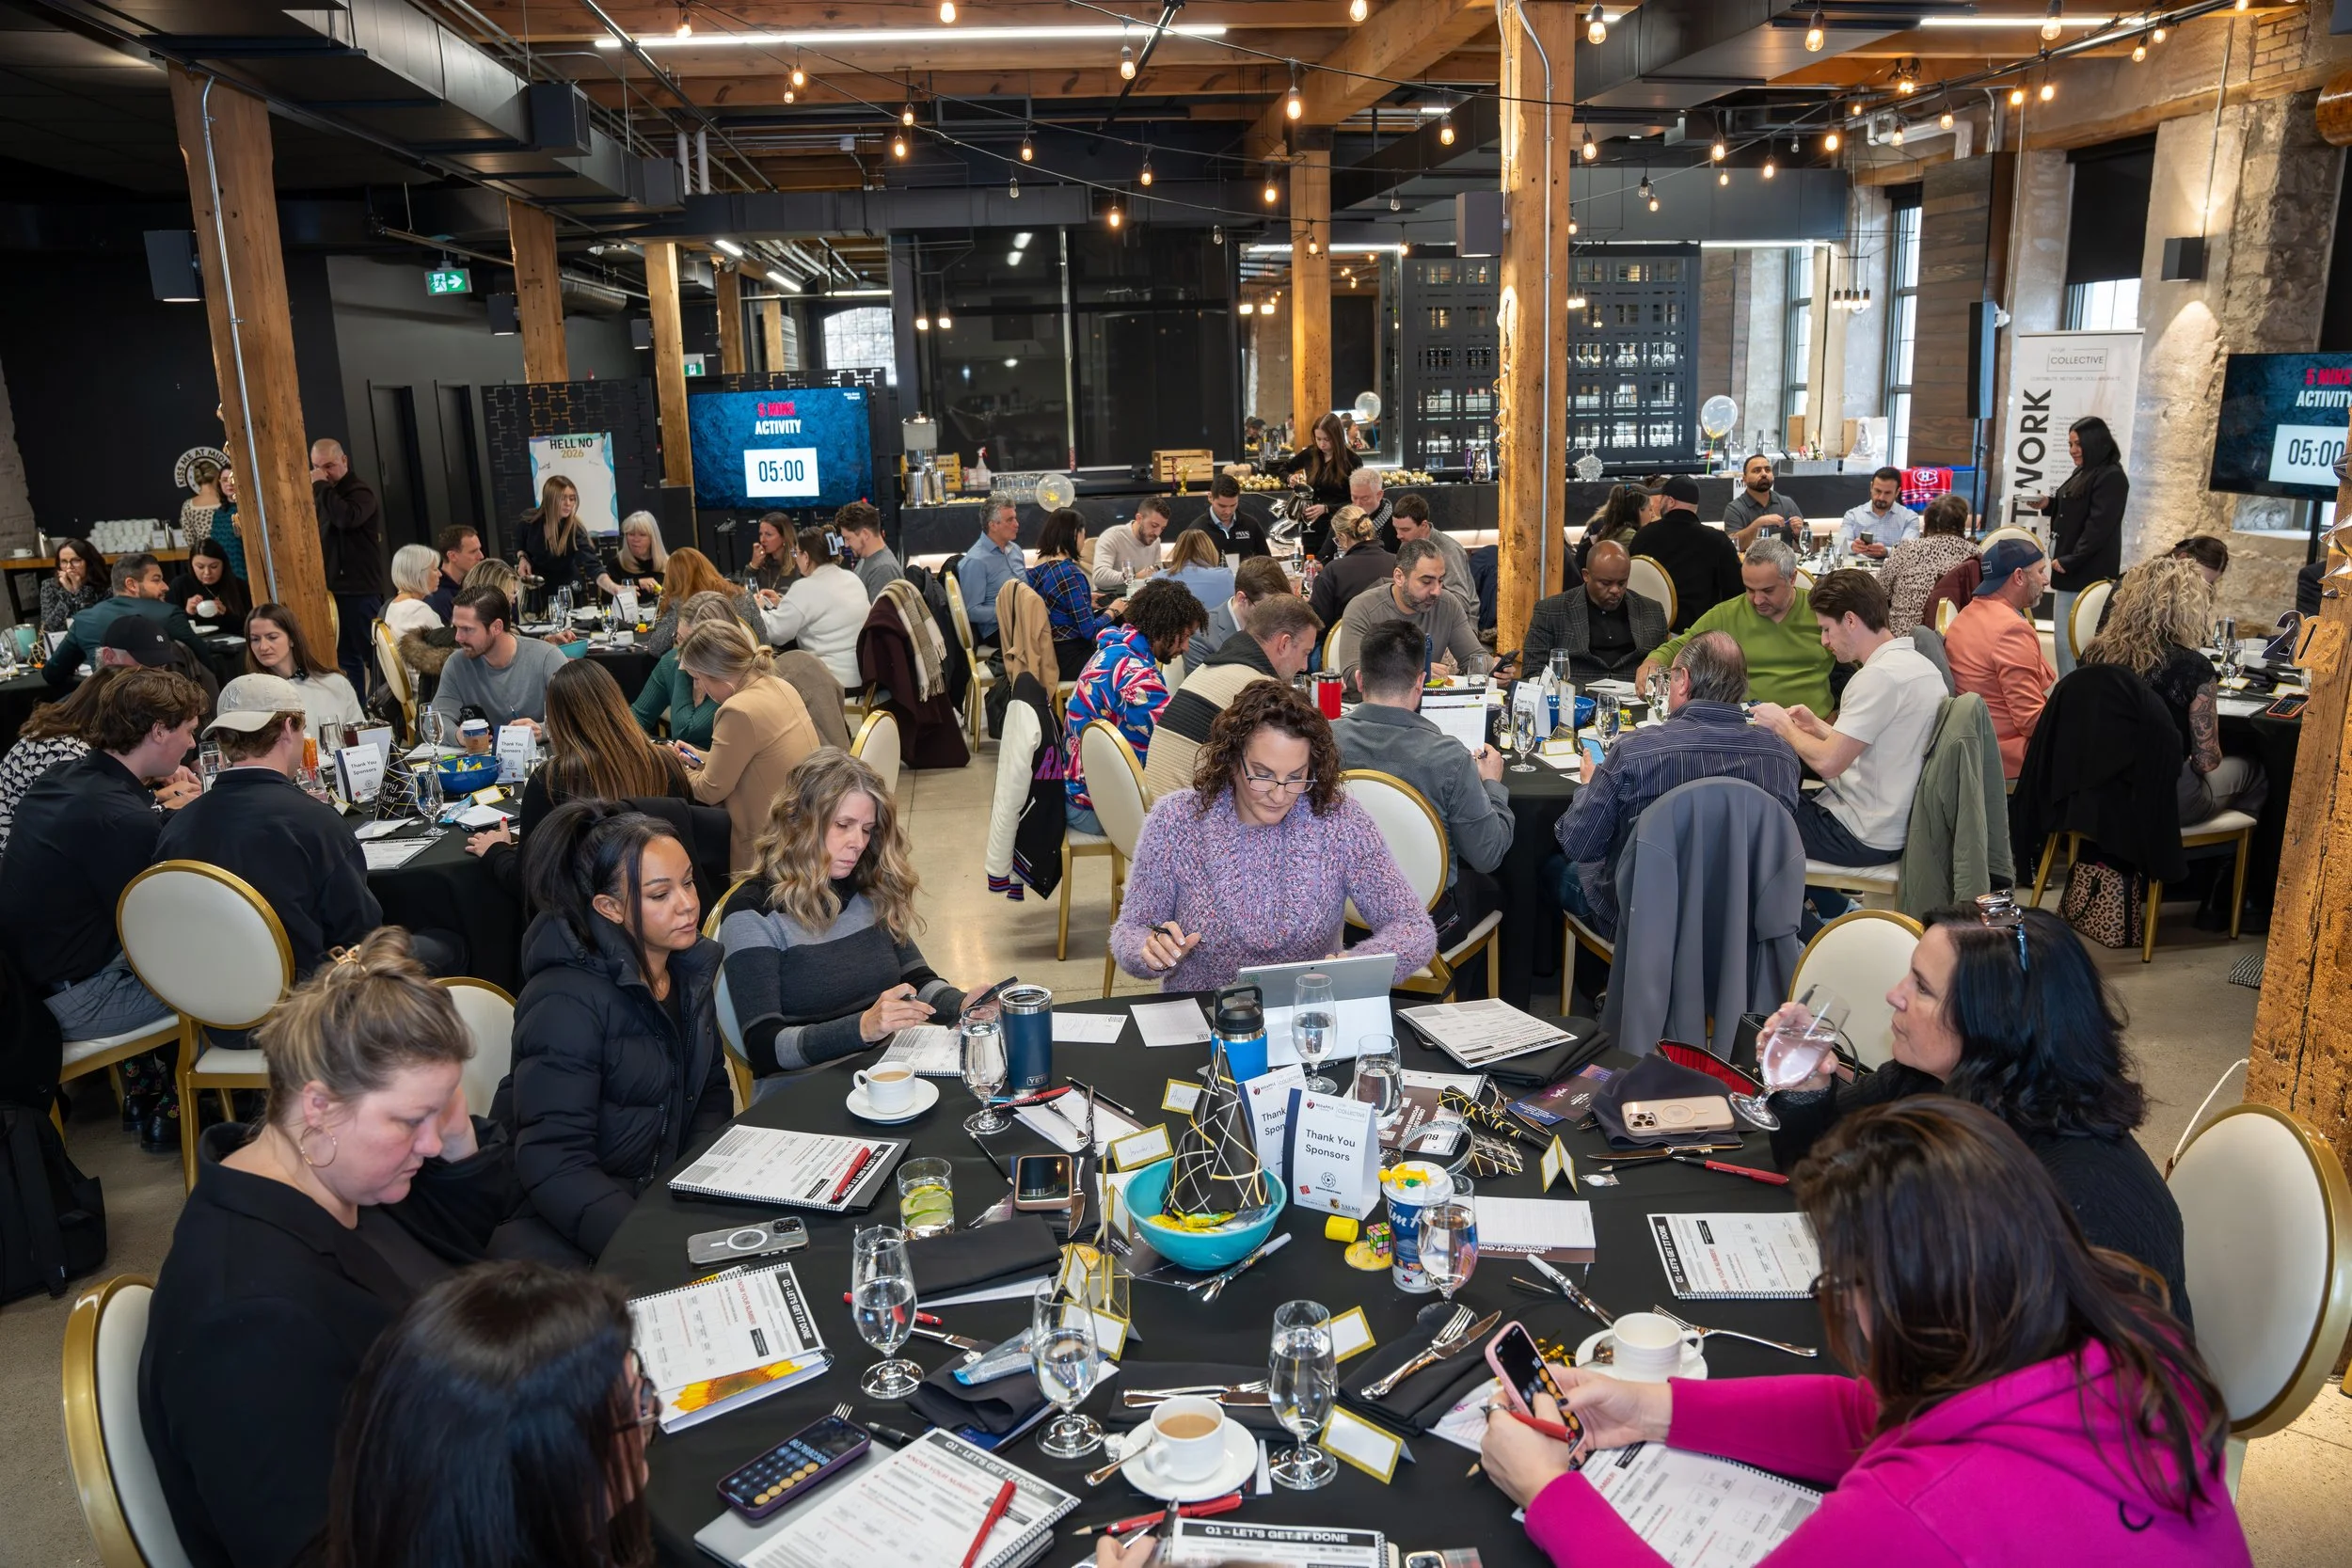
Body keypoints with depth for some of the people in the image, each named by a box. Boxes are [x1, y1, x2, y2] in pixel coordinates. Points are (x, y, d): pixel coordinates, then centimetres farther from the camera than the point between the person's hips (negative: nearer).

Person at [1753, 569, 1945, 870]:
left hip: (1862, 837, -9)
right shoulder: (1918, 664, 7)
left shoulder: (1879, 676, -23)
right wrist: (1818, 726, 9)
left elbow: (1828, 762, -23)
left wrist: (1782, 725, -8)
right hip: (1897, 821, 9)